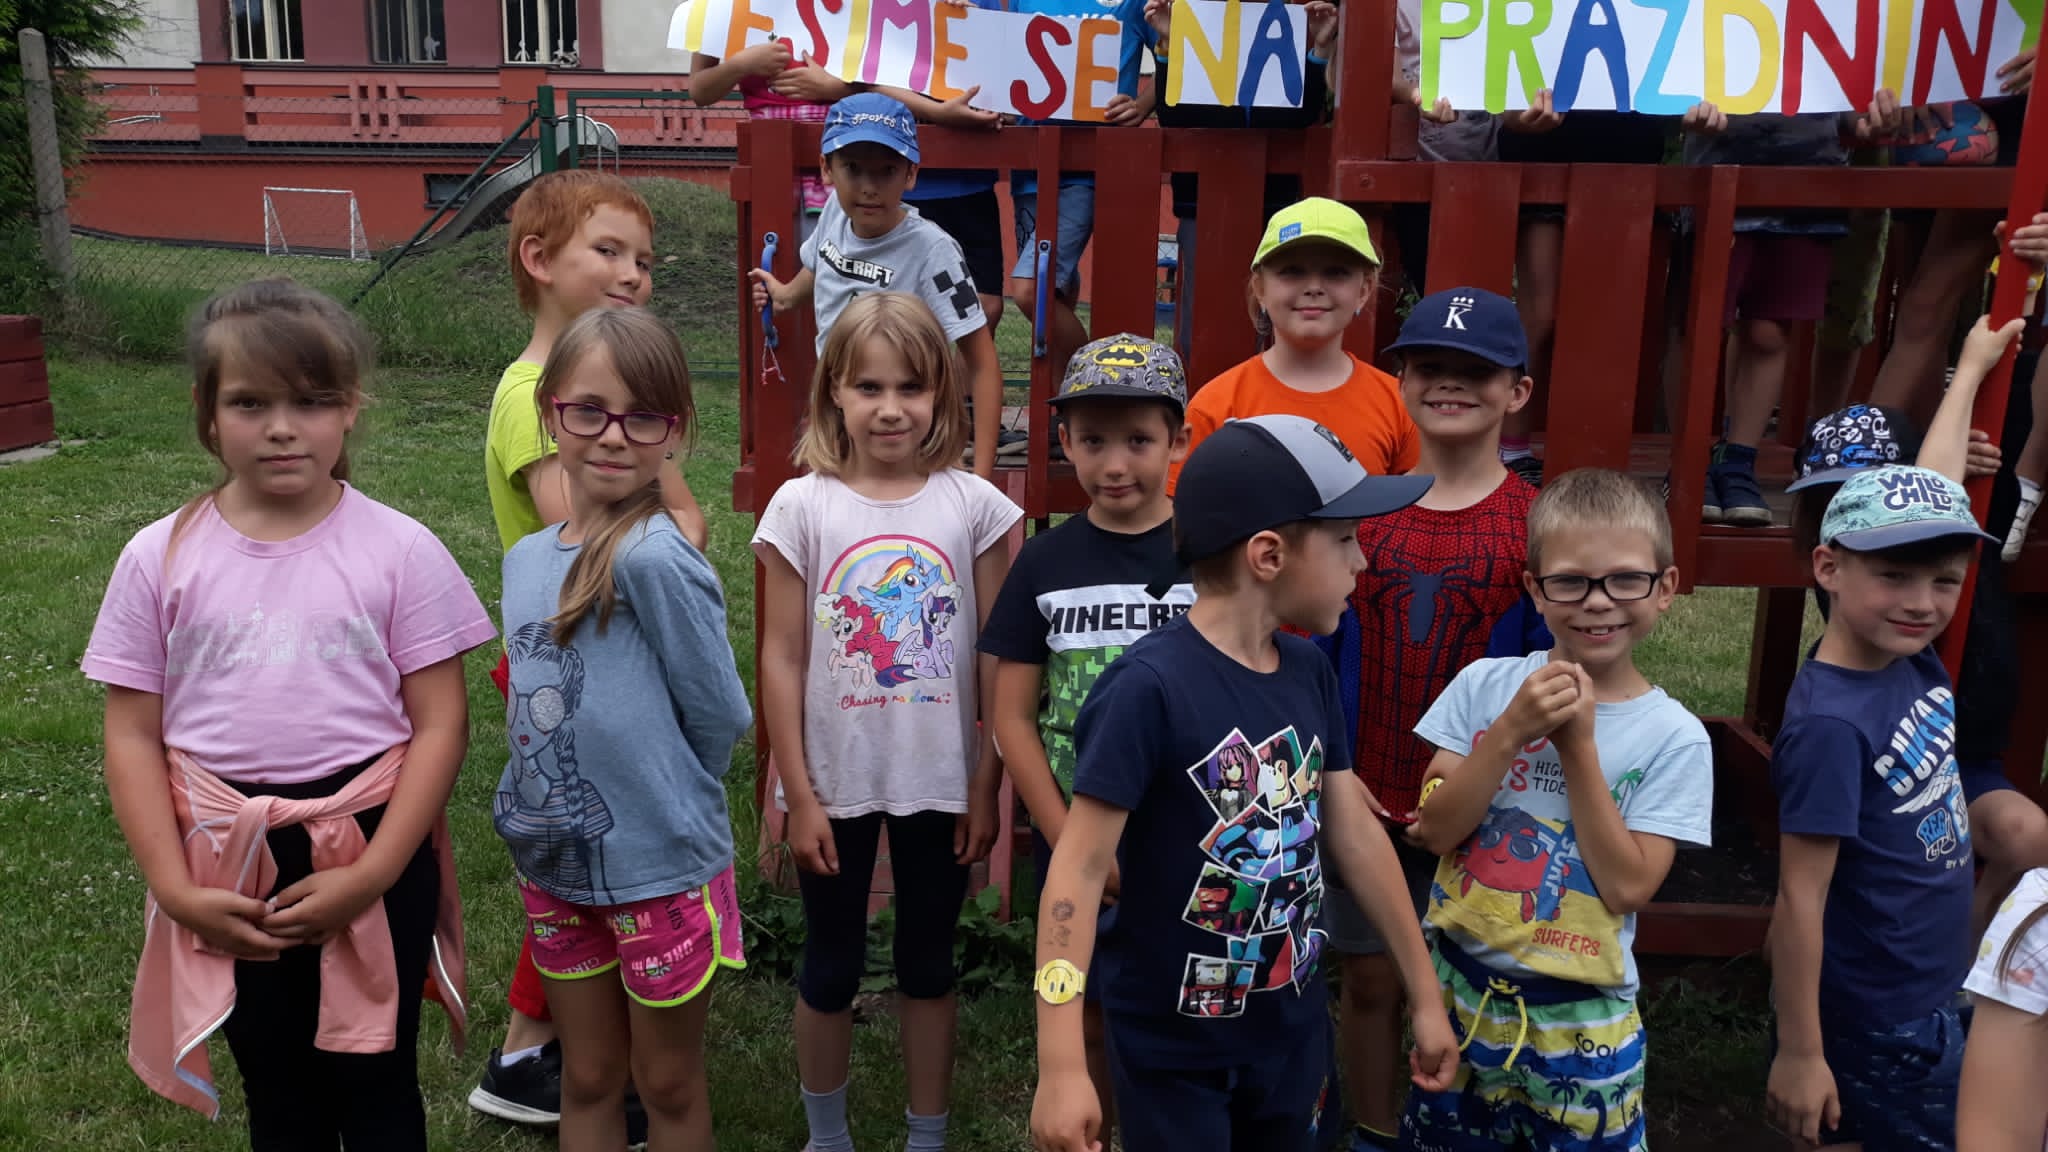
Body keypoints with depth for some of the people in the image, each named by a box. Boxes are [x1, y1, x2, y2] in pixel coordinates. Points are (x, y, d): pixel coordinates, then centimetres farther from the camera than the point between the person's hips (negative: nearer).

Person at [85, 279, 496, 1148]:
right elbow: (132, 735, 0)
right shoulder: (160, 558, -3)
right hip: (229, 875, 2)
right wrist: (176, 890, -7)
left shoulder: (399, 550, -9)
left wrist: (371, 875, -15)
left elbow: (440, 723, -9)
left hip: (374, 857, -2)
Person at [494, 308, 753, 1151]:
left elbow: (720, 716, -15)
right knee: (587, 1081, 21)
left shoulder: (656, 560, -22)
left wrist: (664, 805, 0)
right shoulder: (524, 560, 1)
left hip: (662, 869, -6)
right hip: (556, 867, 6)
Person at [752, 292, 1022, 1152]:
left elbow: (996, 659, -2)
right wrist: (799, 794, -6)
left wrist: (987, 785, -2)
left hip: (941, 783, 0)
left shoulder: (973, 505, -6)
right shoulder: (802, 507, -7)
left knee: (928, 966, 16)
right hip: (836, 783, 0)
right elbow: (782, 660, -5)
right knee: (830, 968, 16)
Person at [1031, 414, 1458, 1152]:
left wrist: (1425, 994, 12)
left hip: (1294, 1028, 7)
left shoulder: (1311, 673, -2)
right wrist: (1061, 1069, -26)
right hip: (1171, 1046, -6)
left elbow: (1356, 835, 6)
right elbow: (1080, 869, -23)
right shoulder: (1150, 688, -24)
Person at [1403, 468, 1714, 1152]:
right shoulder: (1485, 685, -7)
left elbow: (1628, 887, -16)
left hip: (1582, 1017, -2)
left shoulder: (1674, 736, -10)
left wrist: (1579, 745, -21)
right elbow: (1431, 830, -11)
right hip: (1462, 987, 2)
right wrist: (1512, 730, -22)